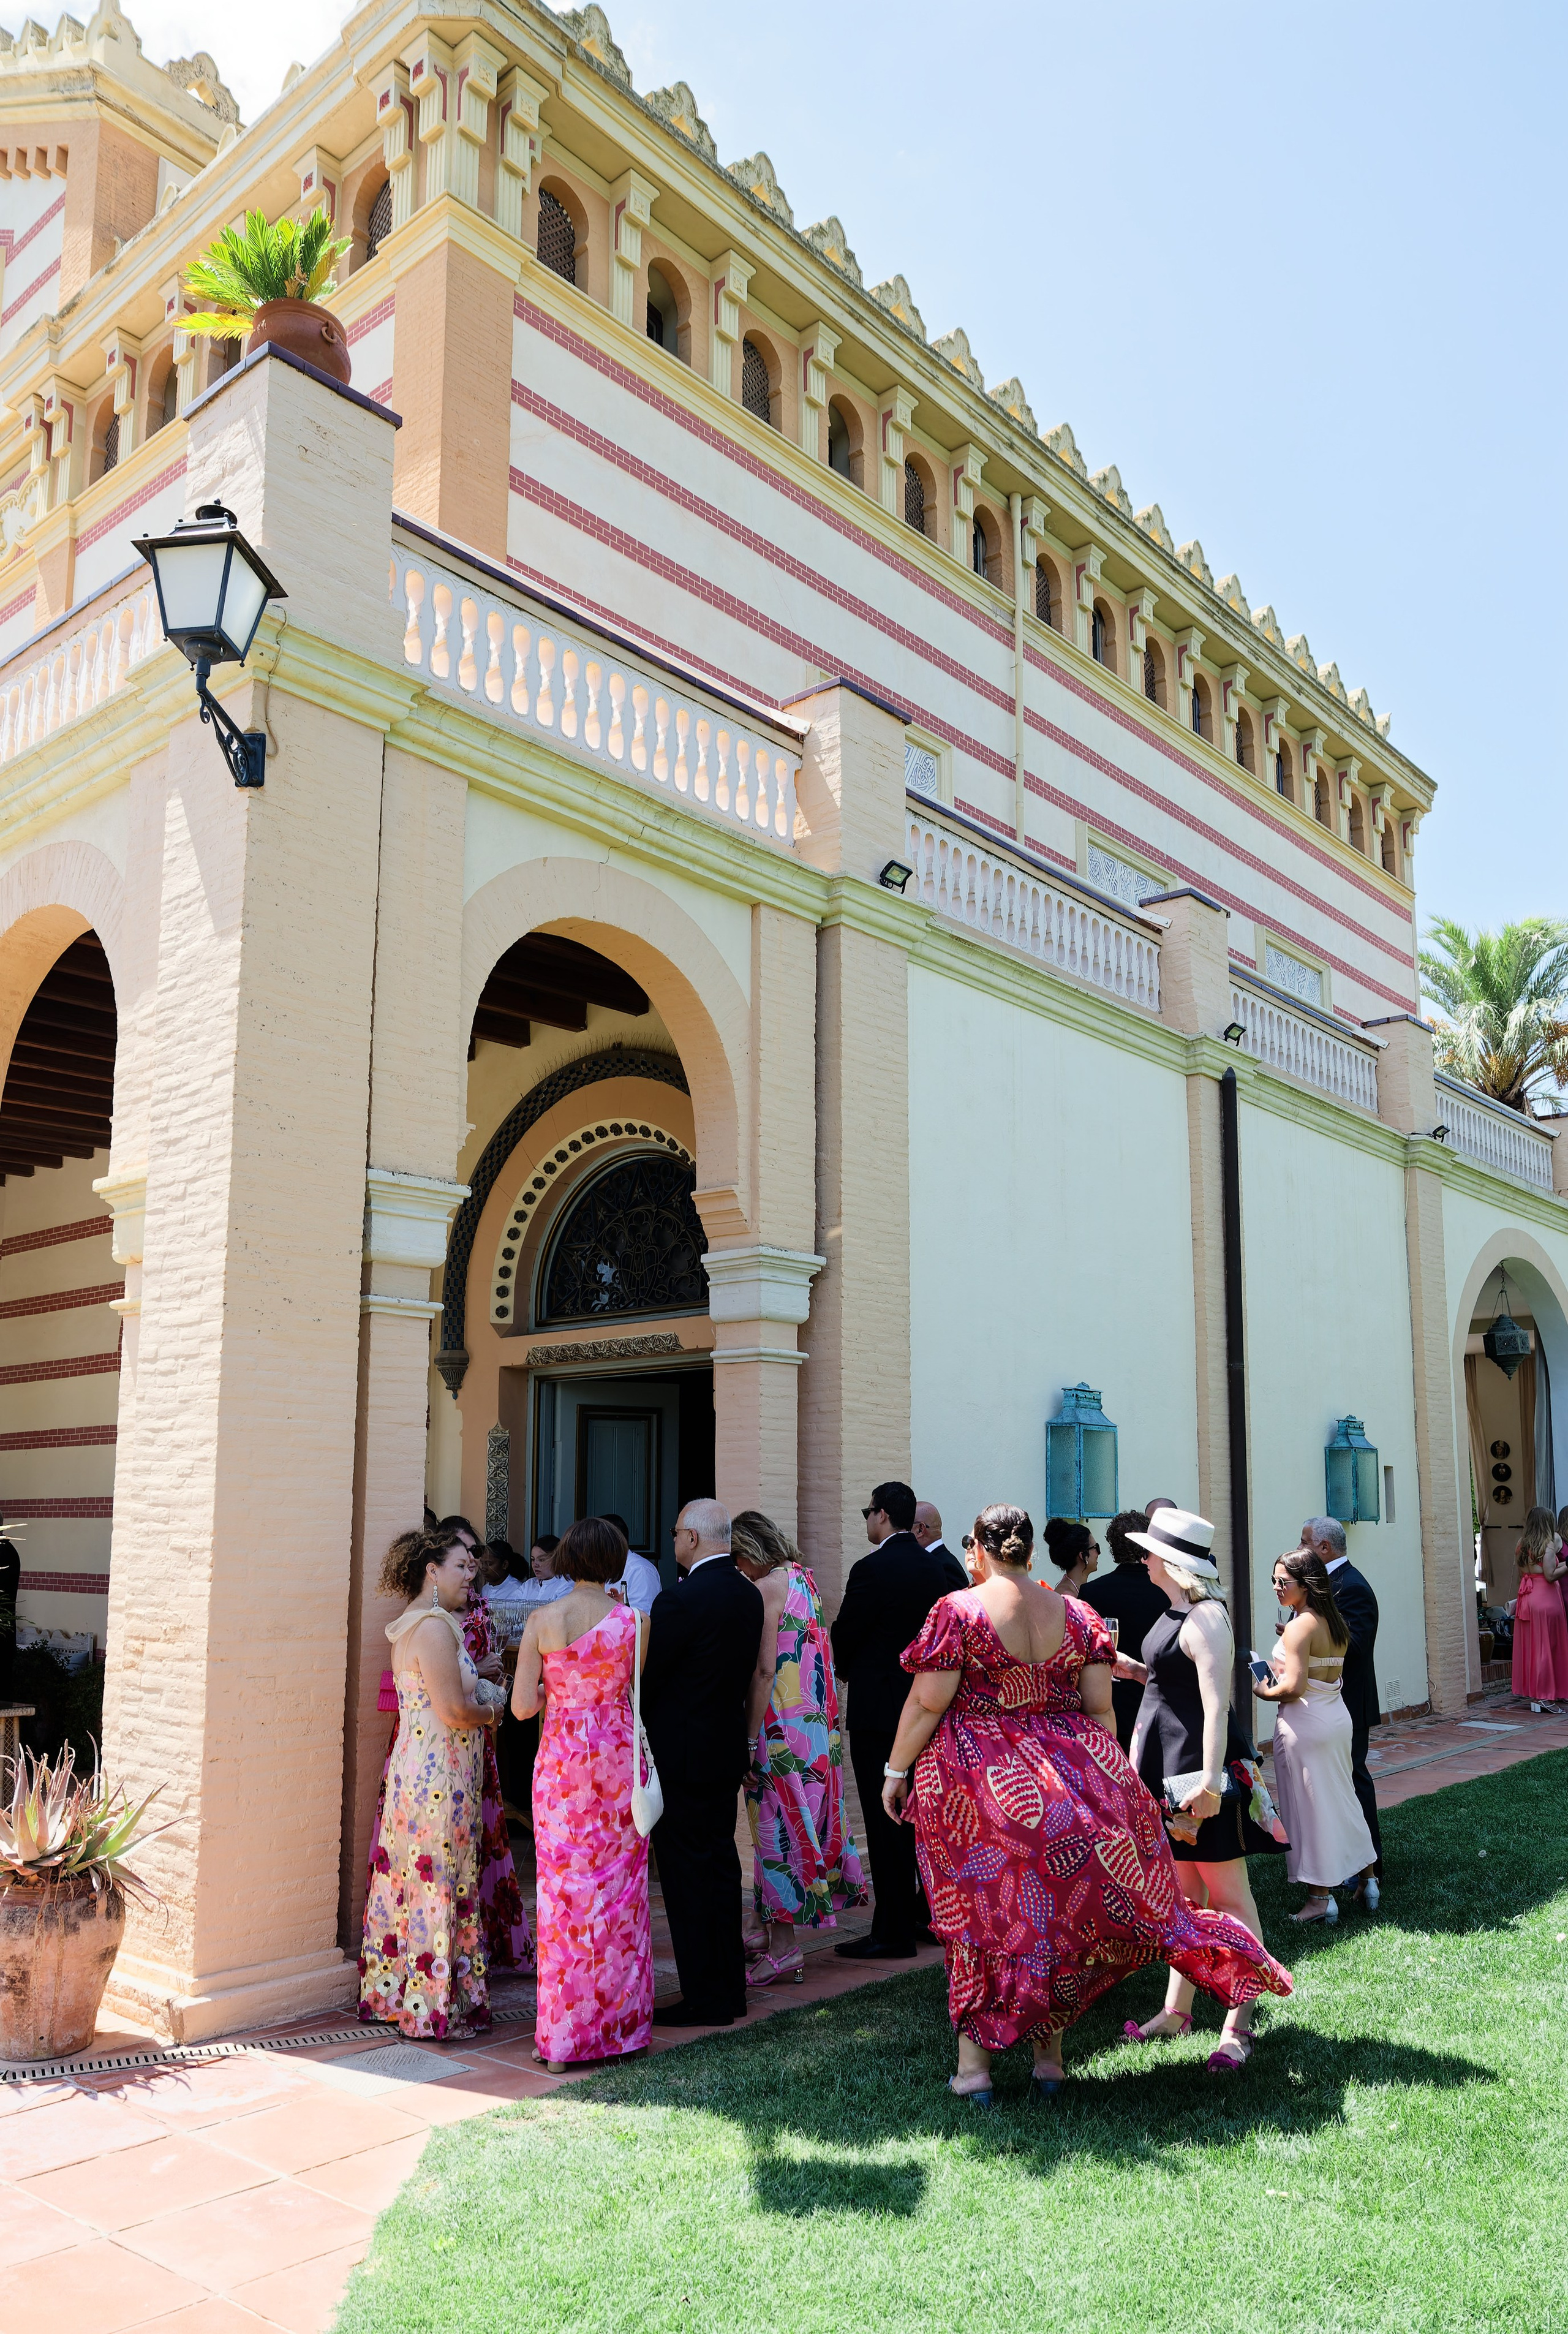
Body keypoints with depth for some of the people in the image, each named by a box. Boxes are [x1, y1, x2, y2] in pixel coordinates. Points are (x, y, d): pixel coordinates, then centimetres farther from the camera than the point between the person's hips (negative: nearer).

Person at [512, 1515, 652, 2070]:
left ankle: (563, 2035, 15)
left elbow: (522, 1706, -8)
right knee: (617, 1889, 12)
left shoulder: (542, 1620, -8)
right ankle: (618, 2022, 21)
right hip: (618, 1756, 0)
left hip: (562, 1762, 0)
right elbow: (636, 1689, 7)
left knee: (563, 1889, 8)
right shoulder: (632, 1620, -8)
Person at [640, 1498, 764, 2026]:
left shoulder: (680, 1599, -21)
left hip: (681, 1756, -8)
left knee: (686, 1872, 1)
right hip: (728, 1750, 8)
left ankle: (704, 1999, 8)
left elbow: (647, 1677, -14)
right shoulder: (749, 1595, 4)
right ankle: (730, 1990, 25)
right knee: (721, 1865, 16)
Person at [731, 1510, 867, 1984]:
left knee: (777, 1824, -2)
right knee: (804, 1819, 13)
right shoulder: (805, 1580, 12)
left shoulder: (766, 1589, -14)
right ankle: (779, 1939, 24)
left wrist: (750, 1737, -16)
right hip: (818, 1725, 9)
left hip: (782, 1726, -9)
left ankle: (782, 1948, 4)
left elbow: (765, 1670, -18)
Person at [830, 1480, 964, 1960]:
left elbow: (845, 1636, -8)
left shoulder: (872, 1570, -16)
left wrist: (847, 1671, 12)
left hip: (879, 1709, -7)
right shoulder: (939, 1568, 5)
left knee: (885, 1822, -1)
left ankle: (893, 1932, 4)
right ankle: (930, 1914, 28)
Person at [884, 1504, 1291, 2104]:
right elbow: (1099, 1706, 2)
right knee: (1060, 1904, 15)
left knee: (980, 1912, 8)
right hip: (1069, 1777, 3)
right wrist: (1098, 1768, 16)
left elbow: (927, 1703, -11)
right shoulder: (1077, 1614, 3)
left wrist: (896, 1771, -1)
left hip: (976, 1778, -3)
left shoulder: (957, 1610, -9)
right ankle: (1049, 2058, 20)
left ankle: (973, 2063, 13)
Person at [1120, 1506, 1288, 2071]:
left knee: (1228, 1897, -1)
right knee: (1185, 1893, 16)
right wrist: (1139, 1672, 9)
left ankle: (1238, 2025, 5)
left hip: (1202, 1769, -10)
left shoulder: (1205, 1618, -18)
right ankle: (1176, 2010, 25)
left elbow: (1216, 1704, -25)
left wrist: (1210, 1781, -30)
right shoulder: (1178, 1613, 11)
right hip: (1171, 1769, 10)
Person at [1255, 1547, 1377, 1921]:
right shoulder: (1335, 1623, 8)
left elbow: (1294, 1686, -23)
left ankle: (1320, 1899, 8)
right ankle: (1366, 1876, 29)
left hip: (1304, 1722, -8)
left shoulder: (1300, 1626, -18)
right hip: (1338, 1717, 8)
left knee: (1310, 1807, 1)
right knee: (1341, 1798, 20)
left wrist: (1264, 1692, -6)